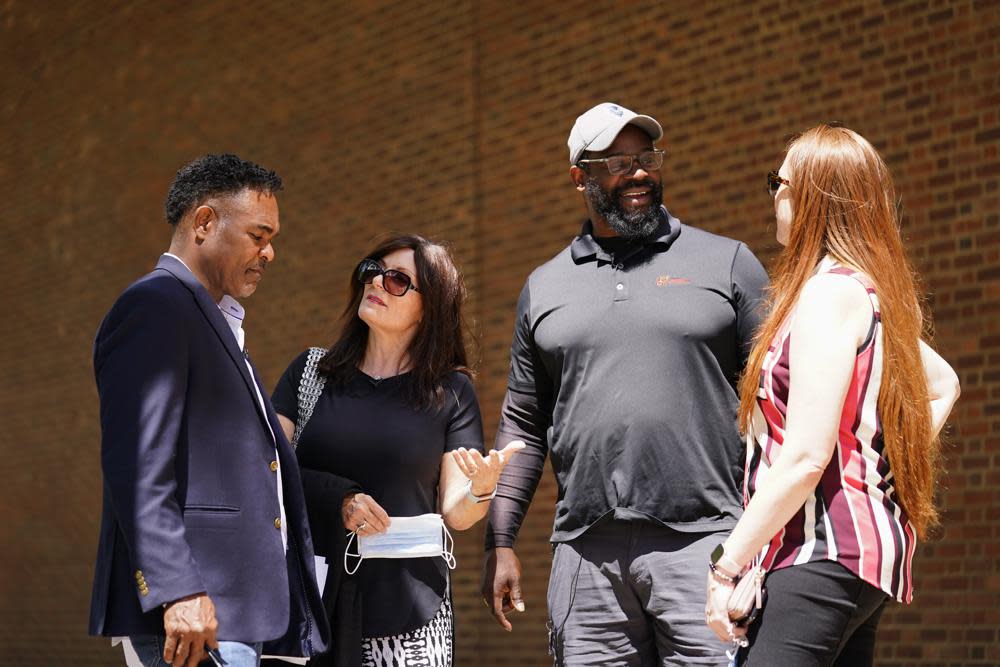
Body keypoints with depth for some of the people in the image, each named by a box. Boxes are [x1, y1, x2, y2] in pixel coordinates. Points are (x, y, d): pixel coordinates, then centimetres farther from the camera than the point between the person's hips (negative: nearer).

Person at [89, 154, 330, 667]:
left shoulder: (218, 324, 26)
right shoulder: (154, 307, -7)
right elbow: (137, 466, -17)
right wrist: (177, 593, -24)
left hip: (237, 608, 10)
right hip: (193, 607, -10)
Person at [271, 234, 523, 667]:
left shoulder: (449, 391, 4)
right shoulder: (311, 370, 8)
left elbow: (455, 514, 3)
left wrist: (481, 489, -18)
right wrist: (338, 497, -13)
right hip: (311, 598, 1)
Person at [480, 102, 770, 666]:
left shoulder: (728, 262, 7)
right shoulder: (544, 287, 16)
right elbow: (522, 424, 19)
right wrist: (500, 544, 12)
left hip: (703, 540, -3)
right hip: (586, 551, 3)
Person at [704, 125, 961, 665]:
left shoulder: (831, 291, -13)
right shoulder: (875, 292, 17)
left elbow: (805, 458, -20)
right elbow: (942, 386, 32)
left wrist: (728, 565, -17)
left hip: (824, 556, -10)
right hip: (868, 553, 10)